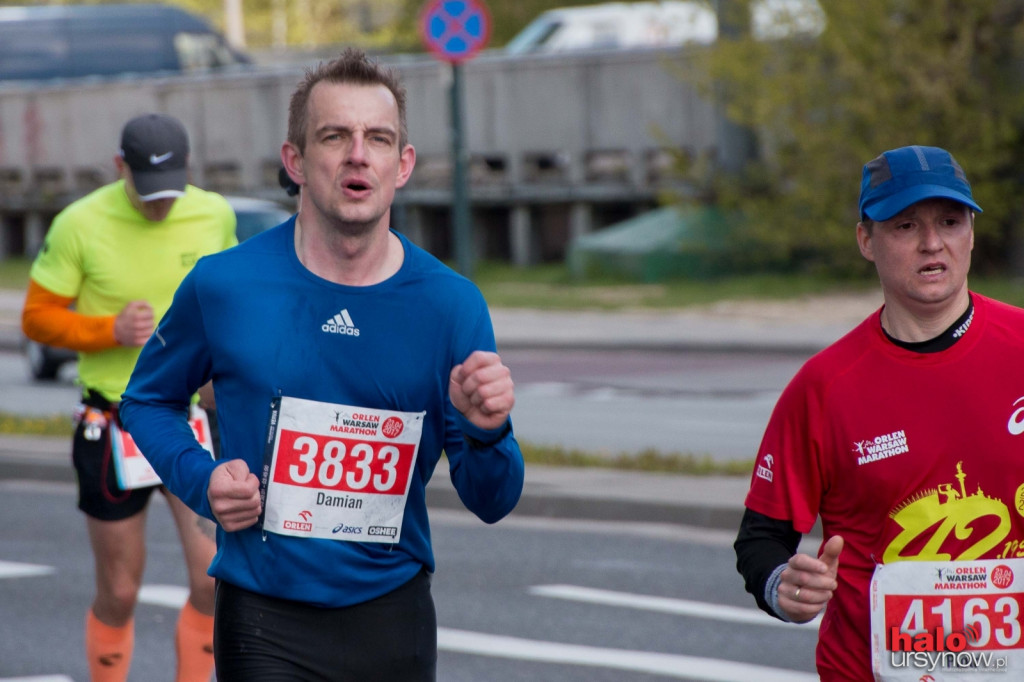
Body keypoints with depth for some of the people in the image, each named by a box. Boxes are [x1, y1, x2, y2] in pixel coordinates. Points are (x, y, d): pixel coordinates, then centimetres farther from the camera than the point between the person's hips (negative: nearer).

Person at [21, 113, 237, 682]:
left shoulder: (215, 215, 0)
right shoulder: (81, 225, -9)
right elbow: (37, 318, -4)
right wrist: (111, 330, -19)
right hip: (113, 422, -2)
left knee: (216, 581, -11)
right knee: (120, 593, 5)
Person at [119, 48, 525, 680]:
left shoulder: (451, 305, -5)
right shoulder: (224, 286, -6)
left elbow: (491, 502, -2)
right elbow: (148, 399, 11)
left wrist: (486, 433, -23)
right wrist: (202, 480, -7)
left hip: (395, 616, 2)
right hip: (266, 627, -2)